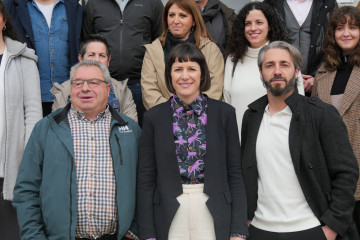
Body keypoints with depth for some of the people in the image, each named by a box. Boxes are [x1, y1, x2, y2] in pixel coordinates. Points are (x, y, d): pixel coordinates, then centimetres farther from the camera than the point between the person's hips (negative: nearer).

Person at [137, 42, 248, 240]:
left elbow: (235, 174, 1)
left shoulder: (224, 113, 0)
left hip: (214, 216, 0)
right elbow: (145, 179, 1)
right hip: (169, 220, 0)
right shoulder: (154, 117, 1)